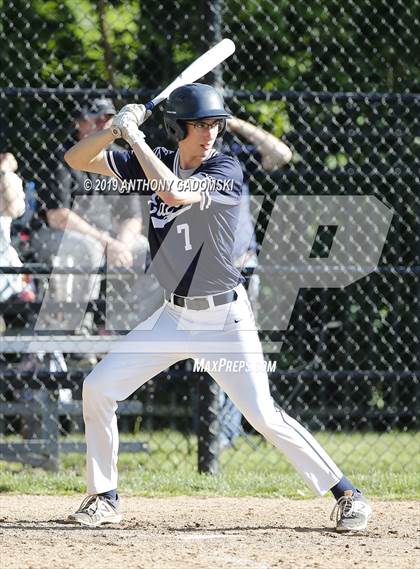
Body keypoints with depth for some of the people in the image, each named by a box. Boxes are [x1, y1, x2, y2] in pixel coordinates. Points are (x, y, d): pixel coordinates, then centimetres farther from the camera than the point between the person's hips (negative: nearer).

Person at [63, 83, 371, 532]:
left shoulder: (226, 170, -15)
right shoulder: (156, 161, 2)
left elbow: (174, 193, -33)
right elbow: (77, 159, 2)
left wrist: (134, 136, -23)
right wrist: (116, 129, -16)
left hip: (224, 317, -5)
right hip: (173, 317, 5)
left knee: (263, 416, -12)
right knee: (97, 389, -1)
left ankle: (345, 492, -1)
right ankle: (104, 497, 13)